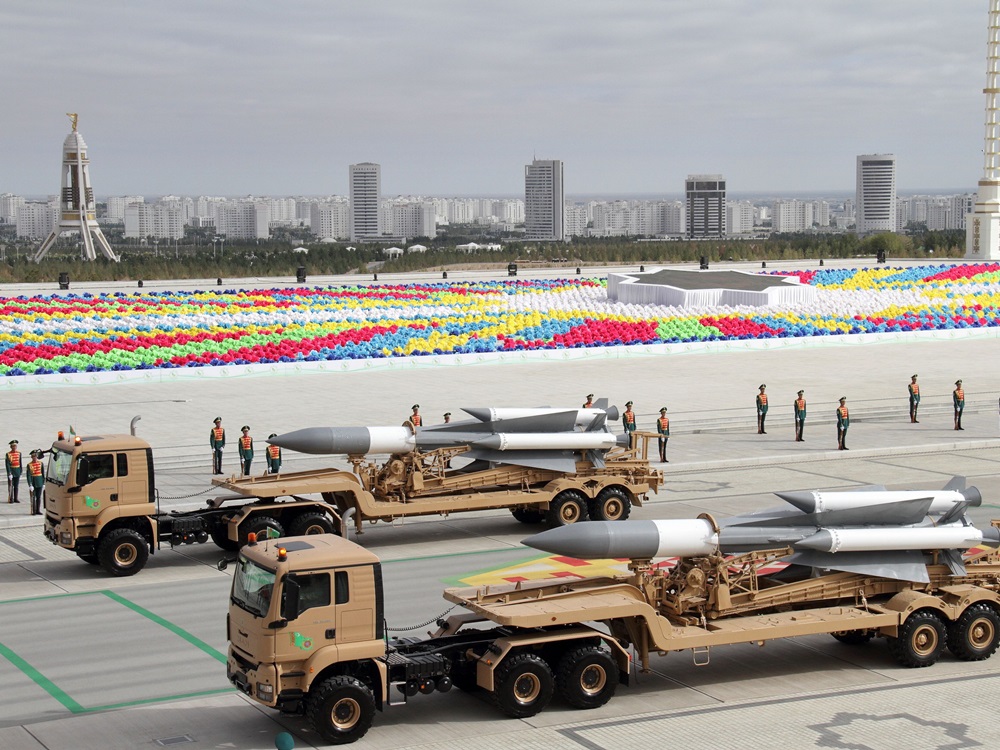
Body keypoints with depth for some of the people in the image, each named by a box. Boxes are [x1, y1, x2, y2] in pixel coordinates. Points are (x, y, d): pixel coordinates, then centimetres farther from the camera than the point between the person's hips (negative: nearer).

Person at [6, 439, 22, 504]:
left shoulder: (19, 453, 6)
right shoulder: (8, 454, -8)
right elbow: (7, 464, -12)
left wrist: (21, 472, 9)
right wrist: (9, 474, -17)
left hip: (17, 472, 4)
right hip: (11, 471, -4)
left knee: (16, 486, 9)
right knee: (11, 486, -2)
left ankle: (15, 498, 15)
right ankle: (11, 499, 2)